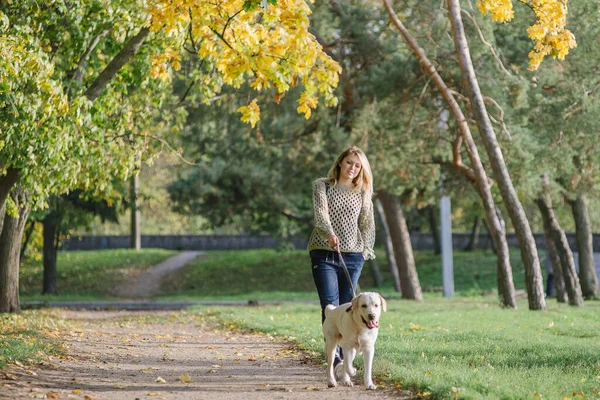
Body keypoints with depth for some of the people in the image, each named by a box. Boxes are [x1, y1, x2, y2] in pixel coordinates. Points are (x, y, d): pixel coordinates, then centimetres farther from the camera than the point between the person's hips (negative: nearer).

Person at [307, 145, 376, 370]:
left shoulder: (363, 193, 12)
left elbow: (368, 224, 17)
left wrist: (366, 250, 6)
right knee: (330, 305, -15)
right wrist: (329, 233, -30)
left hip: (352, 256, 3)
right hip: (324, 253, -3)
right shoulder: (322, 186, 4)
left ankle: (344, 357, 8)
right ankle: (334, 354, -24)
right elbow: (320, 213, -12)